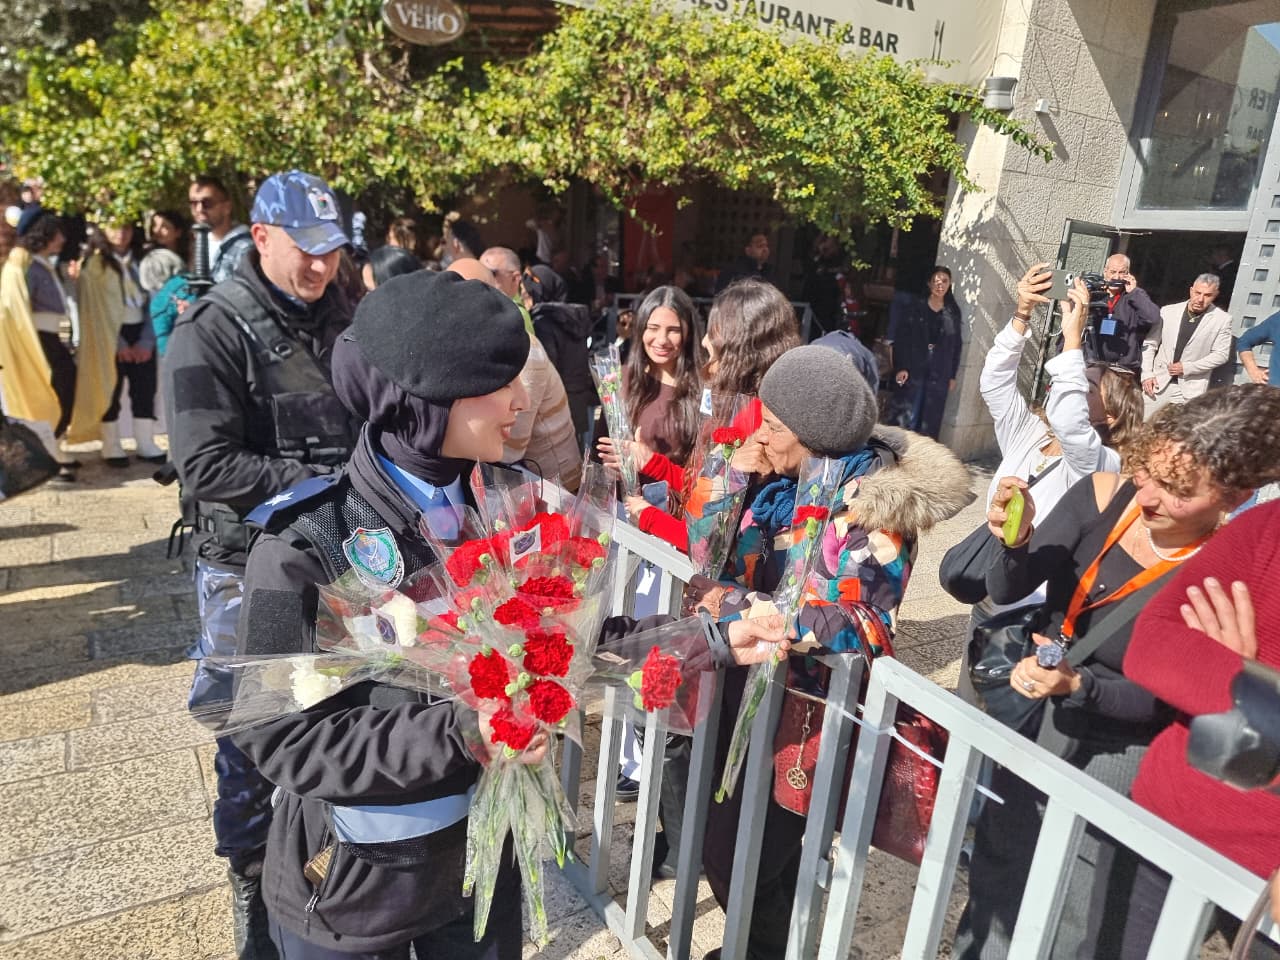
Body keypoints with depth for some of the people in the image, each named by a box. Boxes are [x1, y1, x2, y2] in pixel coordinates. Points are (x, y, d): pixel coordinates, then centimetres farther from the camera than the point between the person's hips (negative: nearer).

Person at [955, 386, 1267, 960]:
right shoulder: (1101, 497, -16)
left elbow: (1164, 701, -17)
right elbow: (1005, 592, -14)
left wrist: (1078, 686, -33)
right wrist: (1017, 543, -33)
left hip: (1118, 760, -4)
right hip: (1036, 725, 4)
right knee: (994, 877, 26)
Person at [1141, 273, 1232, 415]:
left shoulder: (1222, 319, -2)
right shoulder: (1167, 311, 3)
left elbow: (1221, 354, -3)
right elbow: (1149, 344, 6)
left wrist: (1187, 367, -12)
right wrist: (1147, 374, -3)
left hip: (1190, 389, -2)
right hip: (1159, 382, 2)